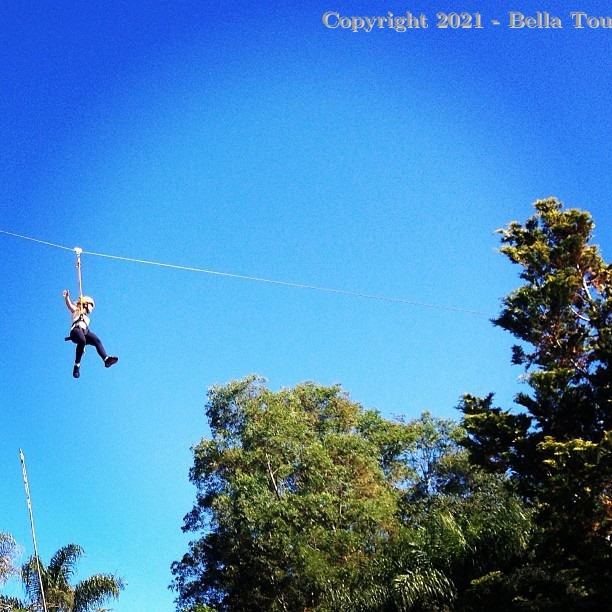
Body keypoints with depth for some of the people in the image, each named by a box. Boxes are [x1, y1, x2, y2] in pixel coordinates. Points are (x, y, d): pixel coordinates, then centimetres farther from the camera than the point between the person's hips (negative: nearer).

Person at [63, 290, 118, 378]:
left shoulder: (86, 318, 41)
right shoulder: (76, 310, 25)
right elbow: (69, 305, 4)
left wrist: (83, 347, 27)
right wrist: (67, 297, -19)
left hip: (85, 332, 6)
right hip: (76, 329, -6)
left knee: (97, 341, -23)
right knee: (82, 341, -37)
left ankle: (106, 359, -43)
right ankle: (77, 365, -36)